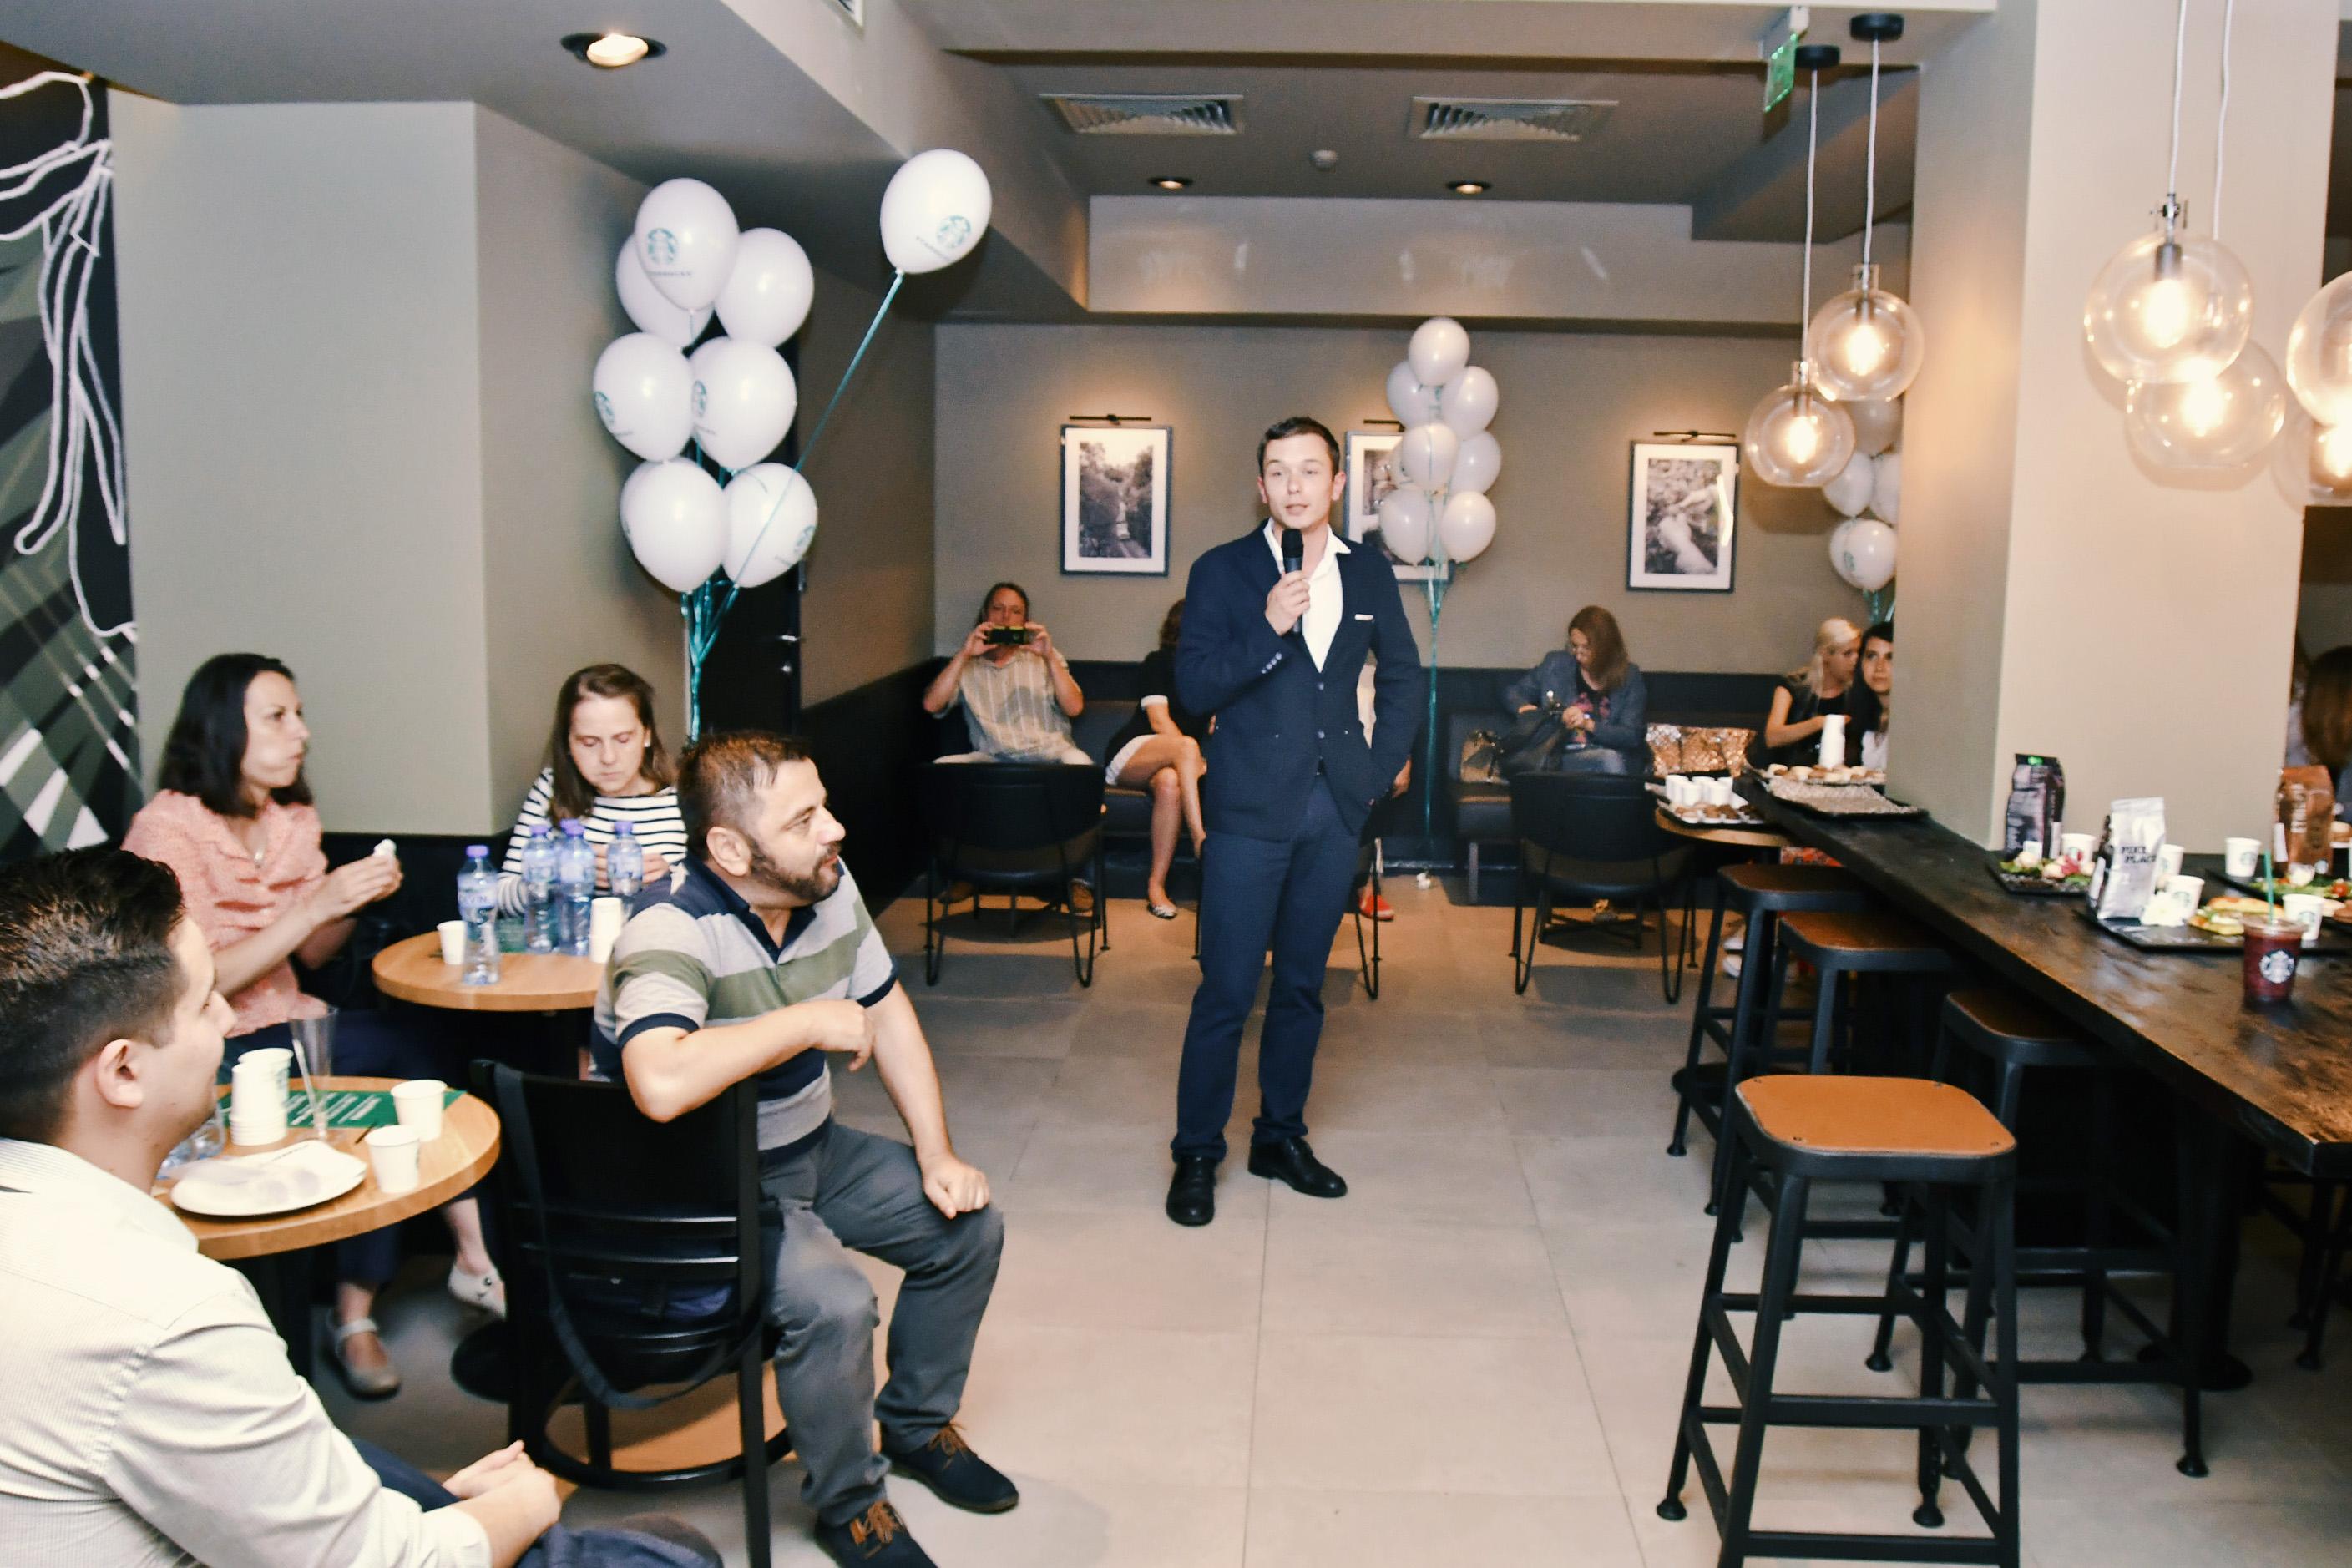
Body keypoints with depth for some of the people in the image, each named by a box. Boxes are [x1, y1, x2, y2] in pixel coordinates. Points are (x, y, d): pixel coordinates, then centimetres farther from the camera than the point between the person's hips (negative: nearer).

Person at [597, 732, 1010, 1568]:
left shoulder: (829, 886, -5)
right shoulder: (672, 934, -29)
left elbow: (888, 1013, 7)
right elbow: (660, 1085, -47)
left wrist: (937, 1157, 1)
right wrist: (810, 1022, -35)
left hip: (810, 1150, 8)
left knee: (968, 1226, 4)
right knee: (833, 1299, -28)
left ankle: (916, 1425, 28)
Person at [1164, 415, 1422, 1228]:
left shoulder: (1369, 573, 7)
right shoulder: (1221, 571, -3)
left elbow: (1402, 675, 18)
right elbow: (1193, 686, -9)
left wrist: (1385, 766, 8)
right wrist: (1268, 629, -22)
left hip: (1335, 810, 4)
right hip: (1250, 809, -4)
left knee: (1302, 985, 14)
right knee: (1227, 991, -2)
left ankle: (1281, 1137, 28)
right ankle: (1197, 1153, 12)